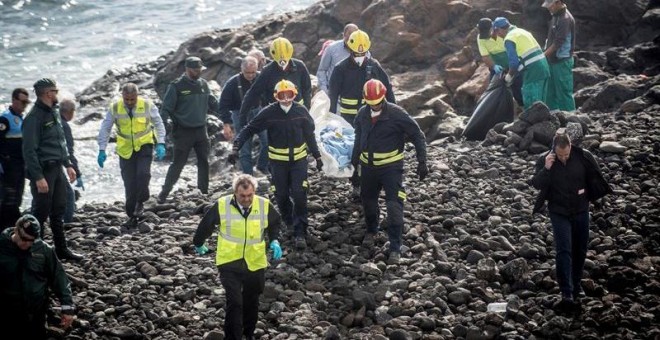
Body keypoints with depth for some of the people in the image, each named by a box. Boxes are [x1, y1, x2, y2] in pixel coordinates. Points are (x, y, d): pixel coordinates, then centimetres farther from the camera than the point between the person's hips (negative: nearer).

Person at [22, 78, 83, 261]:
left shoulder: (54, 113, 11)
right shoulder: (34, 117, -17)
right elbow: (29, 150, -20)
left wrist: (68, 165, 16)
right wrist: (38, 177, -22)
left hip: (57, 169, 9)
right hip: (43, 171, -9)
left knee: (58, 211, 15)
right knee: (41, 212, -1)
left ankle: (62, 249, 24)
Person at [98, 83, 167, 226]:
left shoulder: (147, 105, -11)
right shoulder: (114, 107, -10)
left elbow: (158, 124, -1)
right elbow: (105, 129, -2)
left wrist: (160, 144, -12)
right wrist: (102, 150, -6)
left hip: (144, 145, -1)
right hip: (126, 149, 1)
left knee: (143, 173, -22)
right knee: (129, 183, -1)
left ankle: (140, 202, 1)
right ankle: (132, 215, 11)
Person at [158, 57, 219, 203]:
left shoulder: (203, 84, 7)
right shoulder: (177, 86, -9)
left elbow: (213, 104, 18)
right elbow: (166, 108, -9)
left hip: (201, 130, 5)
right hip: (183, 132, -5)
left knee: (204, 162, 8)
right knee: (178, 163, -4)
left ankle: (204, 191, 19)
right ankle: (165, 191, 6)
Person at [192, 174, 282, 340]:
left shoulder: (265, 205, -9)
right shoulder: (222, 205, -15)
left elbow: (276, 222, 12)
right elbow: (206, 224, 3)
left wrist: (274, 240, -4)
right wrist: (198, 243, 17)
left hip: (255, 263, 3)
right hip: (230, 263, -3)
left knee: (252, 302, 17)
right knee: (234, 302, -14)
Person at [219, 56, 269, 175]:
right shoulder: (233, 83, -13)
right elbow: (223, 105, -7)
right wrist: (226, 124, -13)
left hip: (259, 113, 2)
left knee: (267, 141, -6)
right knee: (245, 149, 0)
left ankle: (263, 165, 19)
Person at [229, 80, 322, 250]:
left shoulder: (301, 111, -6)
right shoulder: (269, 113, -12)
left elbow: (310, 135, 7)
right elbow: (249, 129, -8)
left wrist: (317, 156, 13)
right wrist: (236, 148, -19)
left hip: (299, 159, 0)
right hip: (278, 160, 0)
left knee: (300, 195, -9)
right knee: (281, 195, 8)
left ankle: (300, 233, -3)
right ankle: (289, 223, 35)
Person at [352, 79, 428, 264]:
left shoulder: (396, 113, -16)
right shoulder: (362, 114, 0)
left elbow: (417, 136, -10)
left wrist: (422, 162, -11)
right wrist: (355, 158, 26)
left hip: (391, 167, -5)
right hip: (368, 166, 5)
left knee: (394, 206, -10)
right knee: (368, 200, 19)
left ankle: (395, 249, -6)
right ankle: (371, 231, 46)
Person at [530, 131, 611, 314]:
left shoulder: (583, 157, -11)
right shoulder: (545, 160, -12)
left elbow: (595, 178, 3)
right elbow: (536, 184, -14)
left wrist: (589, 194, -5)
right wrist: (546, 169, -27)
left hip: (580, 210, 2)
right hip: (559, 213, -2)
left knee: (579, 250, 12)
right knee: (564, 251, -12)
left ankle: (576, 285, 33)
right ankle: (567, 295, -17)